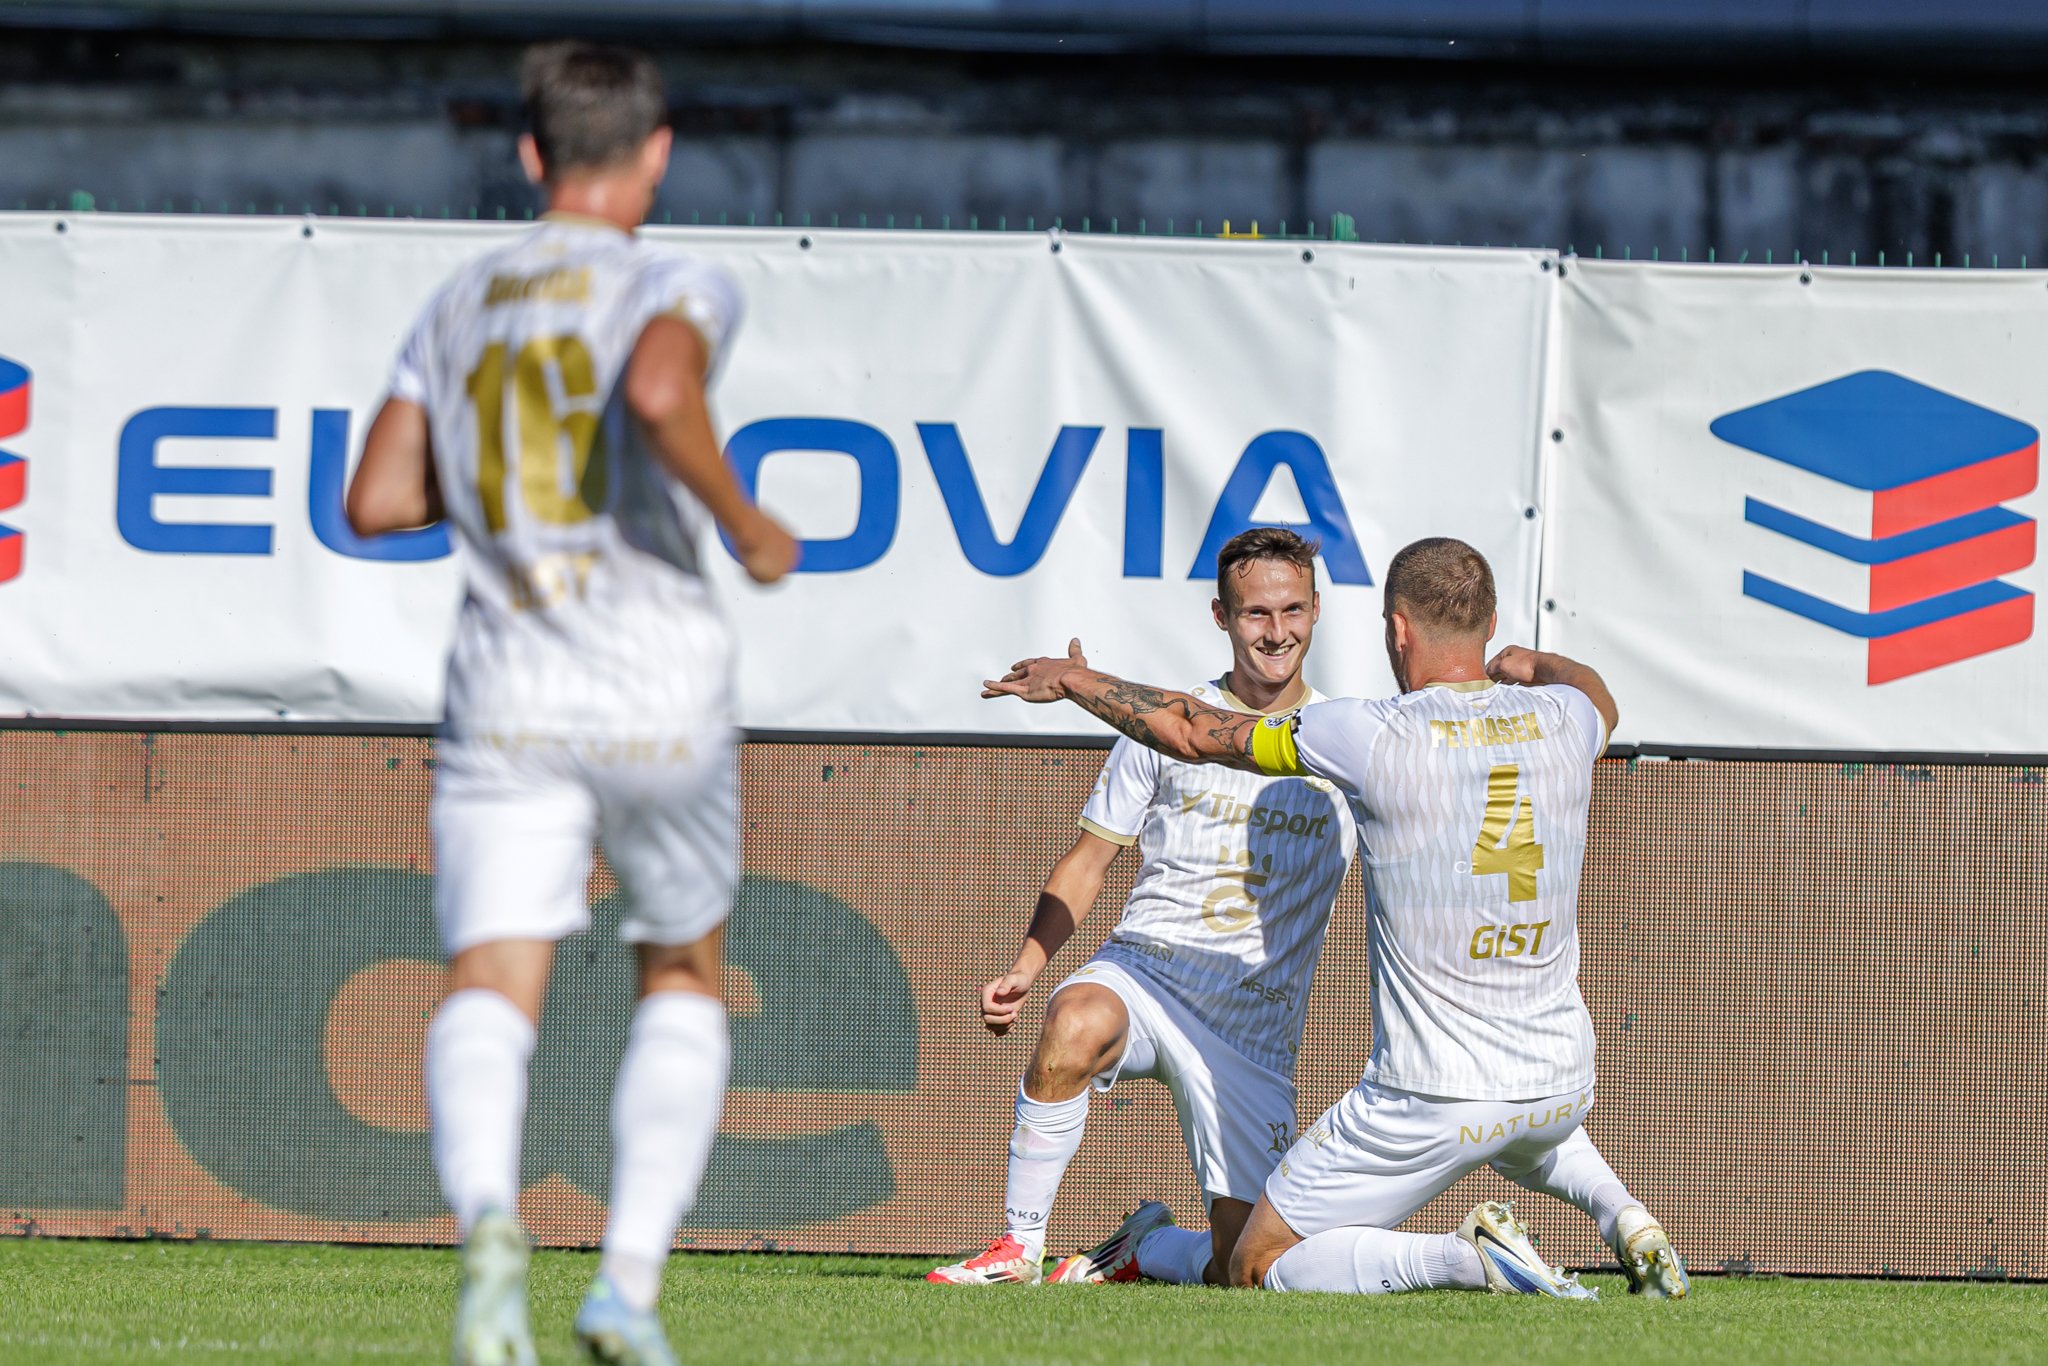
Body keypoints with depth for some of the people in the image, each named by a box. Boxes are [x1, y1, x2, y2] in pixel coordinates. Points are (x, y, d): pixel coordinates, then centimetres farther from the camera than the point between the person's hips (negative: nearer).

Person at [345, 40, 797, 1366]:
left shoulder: (462, 303, 14)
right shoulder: (680, 287, -1)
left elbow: (377, 501, 12)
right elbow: (659, 389, -25)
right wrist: (748, 526, -10)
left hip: (509, 697, 2)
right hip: (662, 691, -2)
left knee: (489, 995, -9)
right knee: (684, 980, 19)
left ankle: (489, 1220, -41)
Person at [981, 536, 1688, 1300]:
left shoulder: (1370, 738, -14)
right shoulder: (1564, 720, -2)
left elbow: (1194, 734, -1)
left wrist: (1076, 682, 14)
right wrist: (1530, 666, 46)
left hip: (1431, 1104, -6)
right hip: (1562, 1083, 6)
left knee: (1259, 1266, 8)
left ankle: (1460, 1260, -14)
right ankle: (1625, 1219, 13)